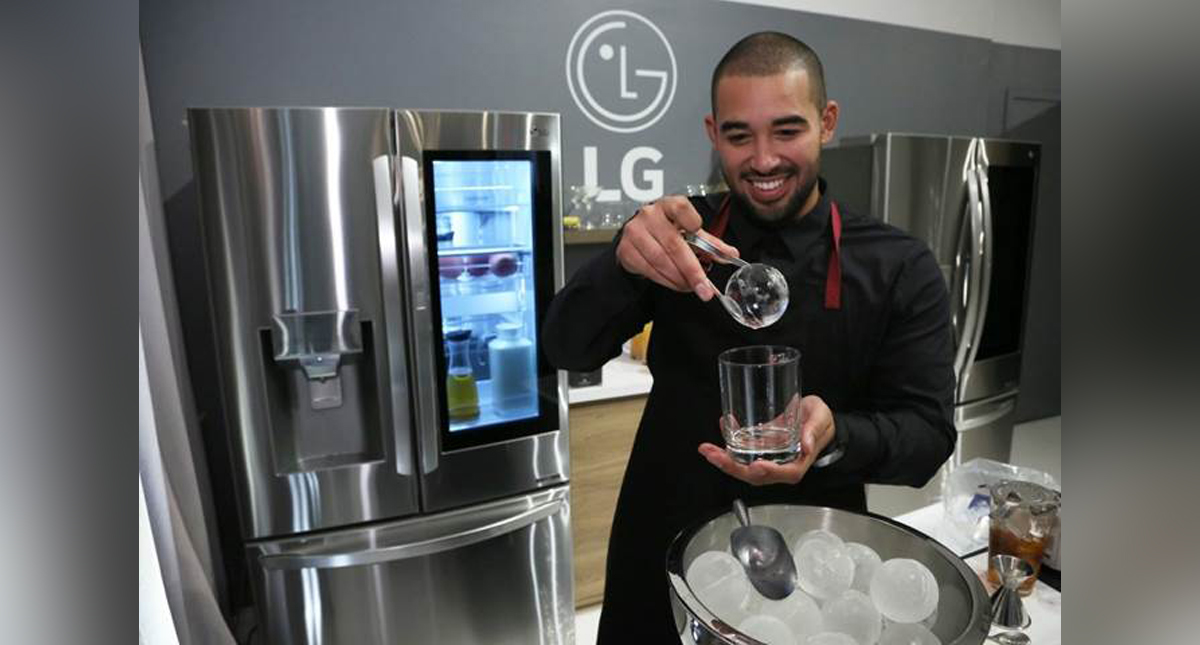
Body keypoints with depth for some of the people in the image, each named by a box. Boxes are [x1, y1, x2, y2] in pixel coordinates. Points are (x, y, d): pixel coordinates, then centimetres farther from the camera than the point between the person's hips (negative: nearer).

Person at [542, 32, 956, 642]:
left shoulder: (899, 267, -9)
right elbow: (567, 350, -13)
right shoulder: (678, 237, -7)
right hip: (661, 552, 2)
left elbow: (929, 431, -10)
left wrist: (833, 437, -33)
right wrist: (624, 259, -33)